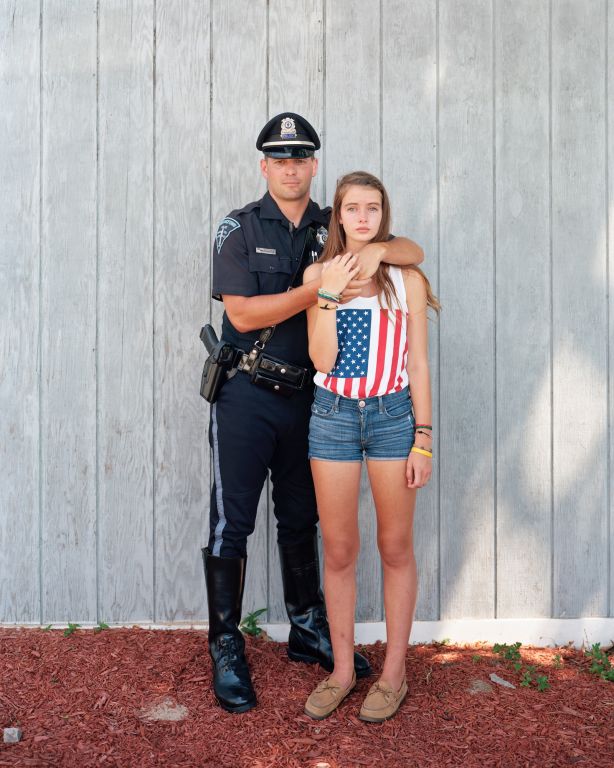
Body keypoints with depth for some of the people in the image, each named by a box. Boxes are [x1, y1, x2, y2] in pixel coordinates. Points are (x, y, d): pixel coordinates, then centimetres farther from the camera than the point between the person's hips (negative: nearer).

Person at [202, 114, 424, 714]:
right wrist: (316, 289, -21)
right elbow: (241, 313, -14)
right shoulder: (239, 228, -4)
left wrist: (379, 249, -19)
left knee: (300, 520, 16)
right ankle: (226, 649, 14)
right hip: (246, 395, -4)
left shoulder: (333, 230, 6)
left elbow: (414, 251, 3)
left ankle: (308, 631, 31)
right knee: (231, 522, 1)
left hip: (304, 395, 4)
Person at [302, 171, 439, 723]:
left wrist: (423, 438, -3)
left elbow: (418, 364, 1)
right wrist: (330, 294, -14)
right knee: (338, 551, 8)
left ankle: (394, 672, 22)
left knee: (395, 548, 8)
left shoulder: (407, 277, 1)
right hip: (333, 415, 1)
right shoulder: (318, 273, 3)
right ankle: (342, 668, 23)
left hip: (393, 414, -1)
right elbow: (322, 358, -5)